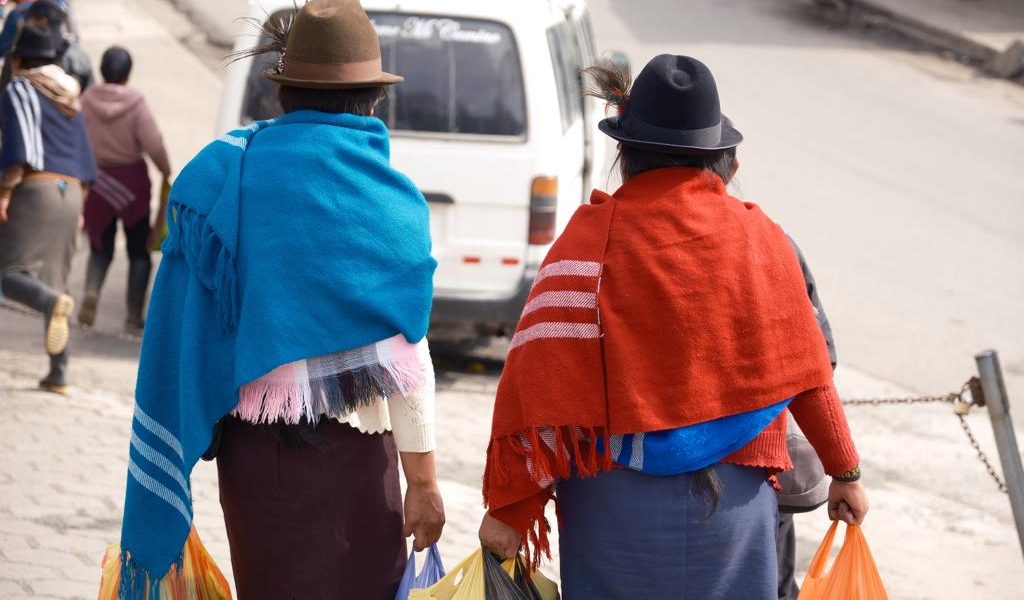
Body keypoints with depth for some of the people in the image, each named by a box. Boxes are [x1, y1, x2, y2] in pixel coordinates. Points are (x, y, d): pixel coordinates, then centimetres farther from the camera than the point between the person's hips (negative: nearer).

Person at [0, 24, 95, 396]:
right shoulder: (69, 96, 20)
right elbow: (84, 157, 20)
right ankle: (59, 373, 2)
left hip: (35, 188, -7)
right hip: (69, 193, 7)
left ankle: (54, 304, -39)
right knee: (52, 283, 10)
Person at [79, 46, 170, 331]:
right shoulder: (136, 105, -13)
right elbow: (154, 145, -17)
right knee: (139, 251, 12)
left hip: (96, 182, 2)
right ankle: (134, 314, 4)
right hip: (131, 182, -2)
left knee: (100, 249, 16)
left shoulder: (86, 101, -6)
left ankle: (91, 291, -13)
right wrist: (167, 172, 0)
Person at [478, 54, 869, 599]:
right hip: (733, 498, 2)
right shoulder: (759, 238, 1)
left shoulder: (591, 238, -7)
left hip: (615, 498, -2)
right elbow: (806, 370, 6)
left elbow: (539, 373, -11)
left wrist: (508, 505, -8)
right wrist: (845, 471, 18)